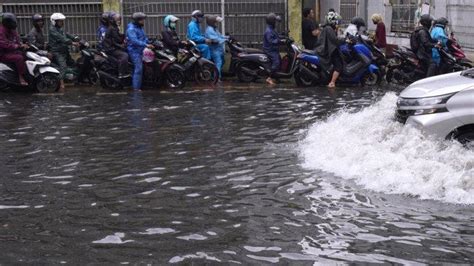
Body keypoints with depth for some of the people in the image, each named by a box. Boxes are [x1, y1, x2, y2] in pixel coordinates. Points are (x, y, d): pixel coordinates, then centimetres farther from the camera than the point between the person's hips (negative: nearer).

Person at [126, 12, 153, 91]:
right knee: (138, 69, -15)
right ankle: (136, 88, -15)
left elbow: (144, 38, 25)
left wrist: (150, 44, 9)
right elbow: (134, 40, -25)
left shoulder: (140, 27, 18)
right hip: (134, 51, -9)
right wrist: (145, 45, -31)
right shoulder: (131, 29, -13)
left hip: (141, 51, 9)